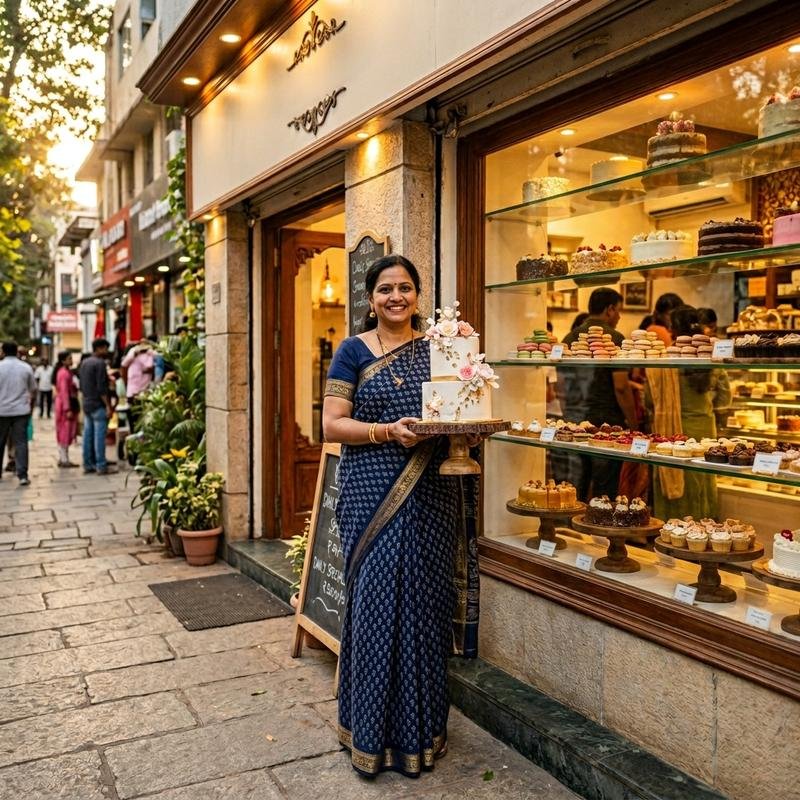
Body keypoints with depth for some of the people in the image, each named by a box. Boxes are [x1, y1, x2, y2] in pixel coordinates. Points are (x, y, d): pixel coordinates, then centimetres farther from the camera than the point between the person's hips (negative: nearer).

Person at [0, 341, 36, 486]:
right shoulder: (26, 367, 1)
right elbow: (33, 390, 7)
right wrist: (31, 405, 20)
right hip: (21, 410, 0)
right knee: (21, 443, -1)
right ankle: (23, 475, -9)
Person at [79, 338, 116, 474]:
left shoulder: (84, 363, 15)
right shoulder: (100, 363, -13)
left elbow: (81, 385, 19)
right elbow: (101, 388, -19)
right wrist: (108, 406, -18)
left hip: (86, 404, 9)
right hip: (98, 405, -9)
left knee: (87, 435, 10)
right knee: (99, 436, -7)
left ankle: (88, 464, 14)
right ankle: (101, 466, -6)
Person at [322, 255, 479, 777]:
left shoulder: (437, 348, 10)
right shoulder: (354, 351, 1)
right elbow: (332, 424, -6)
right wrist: (389, 430, -20)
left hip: (430, 496, 3)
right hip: (372, 495, -2)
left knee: (425, 604, 6)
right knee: (375, 603, 0)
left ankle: (421, 730, 24)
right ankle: (371, 733, 17)